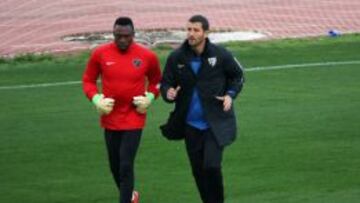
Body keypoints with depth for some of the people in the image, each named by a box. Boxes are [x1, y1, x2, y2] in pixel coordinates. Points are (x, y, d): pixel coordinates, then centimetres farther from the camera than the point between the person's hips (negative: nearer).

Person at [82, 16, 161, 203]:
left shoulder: (147, 56, -8)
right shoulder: (100, 54, -7)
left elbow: (156, 80, 11)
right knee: (115, 165, 15)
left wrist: (149, 97, -6)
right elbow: (88, 80, 6)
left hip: (134, 119, -3)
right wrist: (96, 99, -10)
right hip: (110, 118, 3)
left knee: (126, 165, -11)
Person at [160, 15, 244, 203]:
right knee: (198, 171, 11)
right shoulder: (176, 58, -5)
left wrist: (230, 94, -8)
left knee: (212, 166, -16)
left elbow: (237, 76, 8)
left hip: (216, 123, -3)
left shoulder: (220, 55, -8)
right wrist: (168, 93, -19)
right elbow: (165, 83, 4)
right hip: (191, 125, 3)